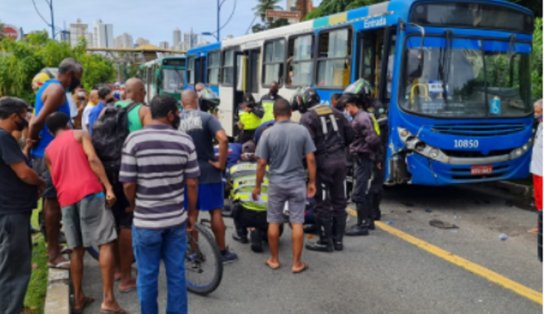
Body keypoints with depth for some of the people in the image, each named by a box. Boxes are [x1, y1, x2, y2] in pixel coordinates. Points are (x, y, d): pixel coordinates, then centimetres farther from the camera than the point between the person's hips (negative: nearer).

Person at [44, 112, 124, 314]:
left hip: (66, 199, 5)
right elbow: (92, 159, -7)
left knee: (76, 249, 14)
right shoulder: (80, 134, 10)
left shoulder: (48, 151, 23)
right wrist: (108, 187, -12)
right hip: (89, 192, -5)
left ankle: (78, 297, 17)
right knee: (106, 244, -5)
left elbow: (54, 180, 22)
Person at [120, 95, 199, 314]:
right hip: (176, 219, 2)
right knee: (176, 274, 13)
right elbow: (192, 183, -4)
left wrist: (134, 206, 10)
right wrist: (192, 213, 9)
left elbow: (128, 184, -10)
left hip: (145, 221, -2)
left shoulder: (134, 139, -11)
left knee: (147, 276, 12)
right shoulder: (185, 141, -6)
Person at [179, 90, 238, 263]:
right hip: (208, 172, -2)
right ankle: (223, 252, 14)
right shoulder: (206, 117, -9)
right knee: (215, 212, 6)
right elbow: (223, 139, -23)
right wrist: (221, 163, -14)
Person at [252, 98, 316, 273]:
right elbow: (310, 159, -5)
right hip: (297, 182, 1)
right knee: (297, 223, 5)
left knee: (274, 222, 12)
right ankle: (296, 263, 10)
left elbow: (261, 163, -6)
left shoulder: (268, 133, -7)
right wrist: (312, 182, 5)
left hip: (276, 183, 0)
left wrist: (257, 186, 4)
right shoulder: (302, 131, -4)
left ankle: (274, 260, 22)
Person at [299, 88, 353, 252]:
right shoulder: (335, 112, 11)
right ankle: (338, 239, 21)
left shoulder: (307, 118, -7)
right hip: (340, 161, 6)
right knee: (339, 201, 13)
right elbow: (350, 135, 11)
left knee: (323, 203, 3)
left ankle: (325, 241, 10)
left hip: (323, 163, -6)